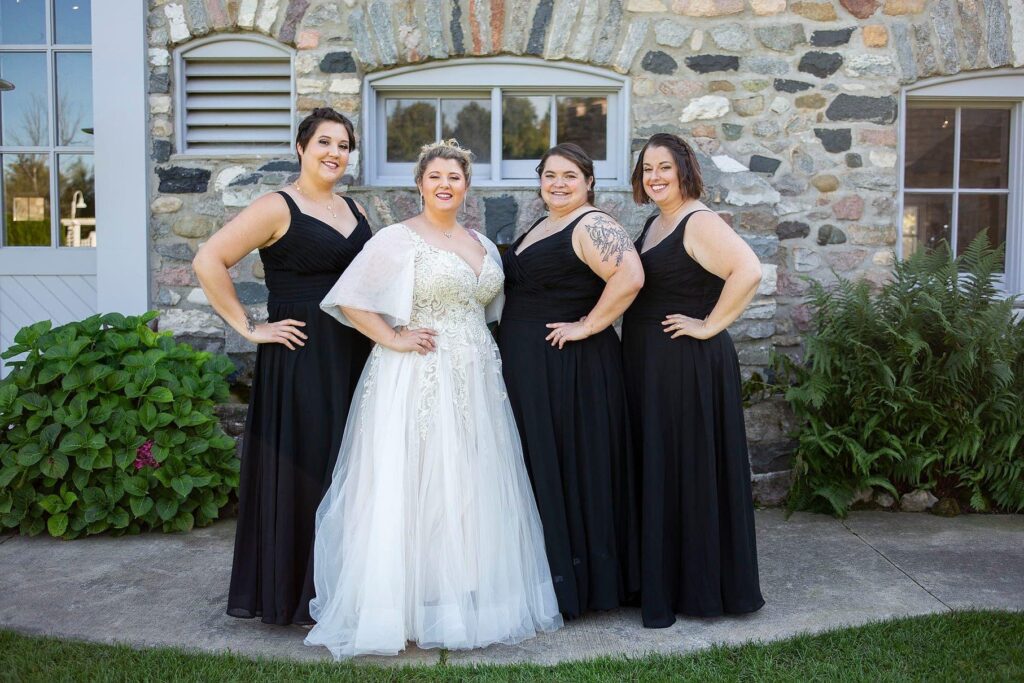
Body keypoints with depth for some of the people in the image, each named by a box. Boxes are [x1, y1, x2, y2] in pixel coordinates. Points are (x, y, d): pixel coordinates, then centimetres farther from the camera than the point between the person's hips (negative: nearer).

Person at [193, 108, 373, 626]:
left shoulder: (354, 210, 14)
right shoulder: (277, 208, -7)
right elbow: (208, 262, -14)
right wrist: (249, 327, -13)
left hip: (354, 357, 7)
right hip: (300, 358, -7)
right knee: (300, 468, 0)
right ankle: (291, 594, 15)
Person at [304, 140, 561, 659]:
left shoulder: (483, 244, 14)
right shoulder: (398, 239, -5)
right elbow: (348, 300, -10)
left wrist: (476, 345, 10)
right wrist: (393, 339, -15)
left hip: (475, 383, 6)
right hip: (417, 381, -6)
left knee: (473, 490, 10)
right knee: (416, 487, -3)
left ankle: (470, 600, 23)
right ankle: (410, 605, 8)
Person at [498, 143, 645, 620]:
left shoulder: (592, 226, -12)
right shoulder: (541, 227, 17)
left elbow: (630, 276, -27)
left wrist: (589, 325, -21)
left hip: (569, 366, -9)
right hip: (526, 366, 10)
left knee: (570, 468, -1)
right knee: (538, 468, 13)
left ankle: (574, 582, 12)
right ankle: (547, 574, 26)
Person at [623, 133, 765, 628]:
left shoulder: (699, 222, -12)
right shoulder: (653, 224, 15)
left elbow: (748, 271, -26)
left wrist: (710, 326, -21)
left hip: (688, 365, -9)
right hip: (647, 365, 9)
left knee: (688, 471, 0)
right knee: (654, 471, 14)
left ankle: (699, 587, 14)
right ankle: (657, 582, 27)